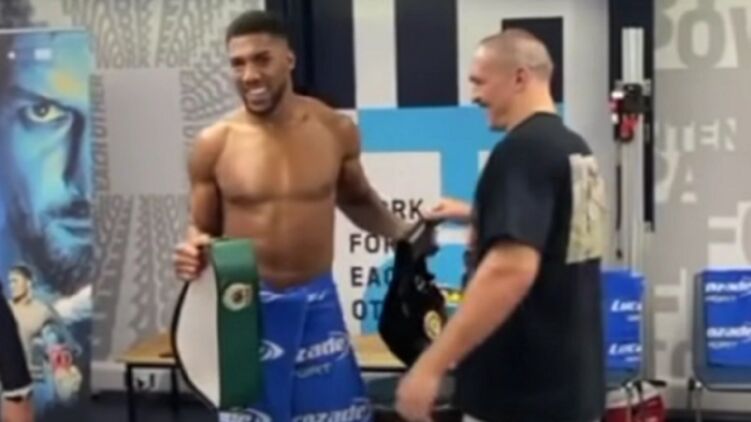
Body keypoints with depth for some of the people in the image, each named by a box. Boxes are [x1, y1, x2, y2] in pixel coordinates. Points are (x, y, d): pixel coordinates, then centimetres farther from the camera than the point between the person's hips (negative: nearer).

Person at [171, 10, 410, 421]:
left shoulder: (335, 129, -3)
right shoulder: (214, 144, -8)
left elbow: (358, 200, 14)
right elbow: (202, 229, 2)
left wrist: (401, 232, -1)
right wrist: (193, 252, -21)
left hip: (317, 301, 2)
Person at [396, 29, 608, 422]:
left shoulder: (522, 150, -18)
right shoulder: (575, 149, 10)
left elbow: (512, 269, -29)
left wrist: (431, 365, -27)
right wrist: (477, 215, 29)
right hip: (572, 384, 9)